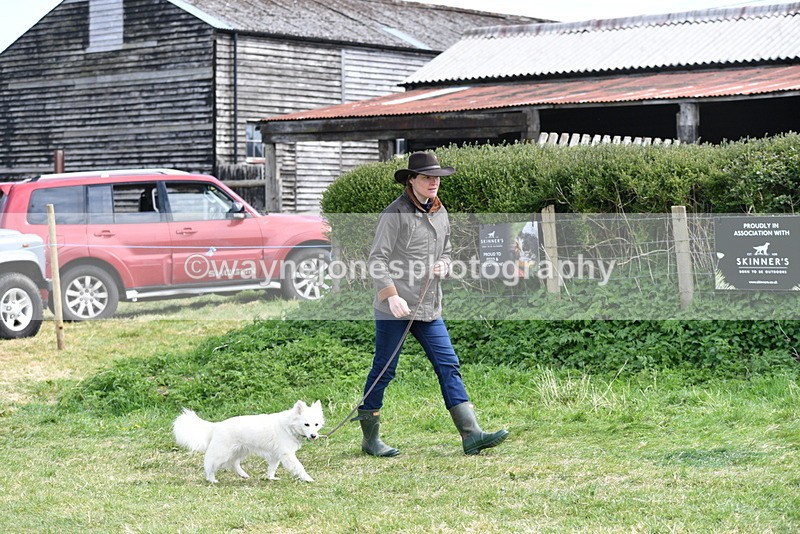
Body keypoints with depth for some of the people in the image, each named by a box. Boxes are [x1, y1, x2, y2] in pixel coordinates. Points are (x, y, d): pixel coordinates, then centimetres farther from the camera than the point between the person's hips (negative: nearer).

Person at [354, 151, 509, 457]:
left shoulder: (440, 213, 13)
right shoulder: (396, 214, -10)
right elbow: (377, 260, -12)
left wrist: (443, 266, 2)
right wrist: (391, 296, -21)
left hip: (428, 308, 7)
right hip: (393, 309, -7)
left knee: (449, 366, -1)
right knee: (384, 370, 1)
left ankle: (471, 435, -4)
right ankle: (370, 439, 12)